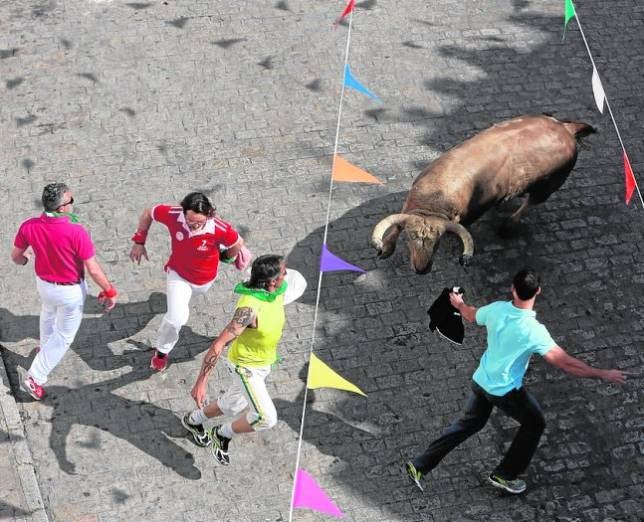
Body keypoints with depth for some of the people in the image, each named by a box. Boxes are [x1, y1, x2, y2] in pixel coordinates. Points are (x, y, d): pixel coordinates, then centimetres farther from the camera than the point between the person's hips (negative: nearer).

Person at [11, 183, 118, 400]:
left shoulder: (29, 227, -19)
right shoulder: (76, 232, -32)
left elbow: (16, 257, -1)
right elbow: (93, 270, -25)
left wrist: (25, 258, 24)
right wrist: (109, 291, -9)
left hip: (43, 283, 5)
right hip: (71, 291, -5)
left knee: (48, 314, 37)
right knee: (64, 336, 15)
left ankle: (45, 348, 62)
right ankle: (34, 378, 16)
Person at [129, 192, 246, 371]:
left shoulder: (219, 229, -39)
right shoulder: (173, 214, -34)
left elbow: (238, 243, -16)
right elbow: (147, 213, -12)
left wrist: (227, 257, 4)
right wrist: (139, 242, -7)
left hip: (205, 278, 1)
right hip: (178, 274, -1)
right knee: (176, 318, -13)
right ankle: (162, 350, 16)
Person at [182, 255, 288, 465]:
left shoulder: (278, 291, -12)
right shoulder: (249, 307, -37)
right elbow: (218, 344, -35)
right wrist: (201, 382, -34)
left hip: (264, 363, 8)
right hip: (245, 366, -8)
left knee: (234, 405, 26)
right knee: (266, 418, -16)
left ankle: (194, 420, 54)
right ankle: (223, 435, 11)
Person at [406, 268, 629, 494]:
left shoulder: (497, 309, -14)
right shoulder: (534, 331, -30)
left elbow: (471, 315, 10)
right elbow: (566, 363, -28)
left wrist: (459, 303, 33)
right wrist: (603, 374, -19)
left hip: (480, 381, 6)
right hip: (506, 391, -6)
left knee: (470, 423, 26)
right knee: (535, 423, 20)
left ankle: (420, 465, 26)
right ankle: (504, 475, 30)